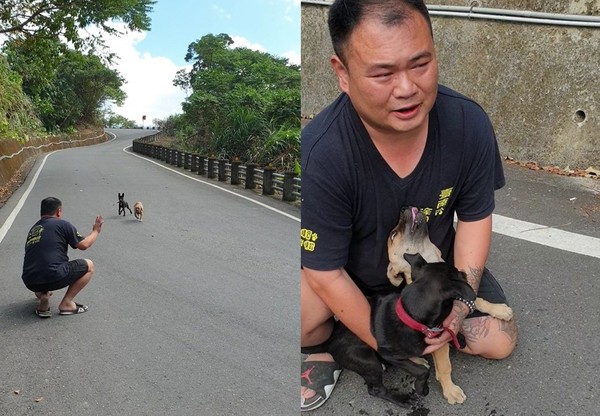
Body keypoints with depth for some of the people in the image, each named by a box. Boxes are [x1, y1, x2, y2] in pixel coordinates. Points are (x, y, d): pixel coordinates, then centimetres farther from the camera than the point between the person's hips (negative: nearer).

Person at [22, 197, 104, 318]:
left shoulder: (32, 229, 22)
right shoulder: (62, 224, 3)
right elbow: (83, 245, 7)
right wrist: (96, 230, 26)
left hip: (30, 282, 7)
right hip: (53, 277, -6)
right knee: (88, 266, 14)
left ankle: (42, 296, 9)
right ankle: (66, 303, 6)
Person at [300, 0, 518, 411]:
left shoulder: (470, 122, -24)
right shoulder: (319, 154, -37)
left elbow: (475, 217, -8)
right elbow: (326, 273, -26)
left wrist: (460, 303, -16)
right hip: (348, 272, -3)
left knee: (499, 341, 2)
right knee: (303, 326, -30)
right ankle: (324, 342, 7)